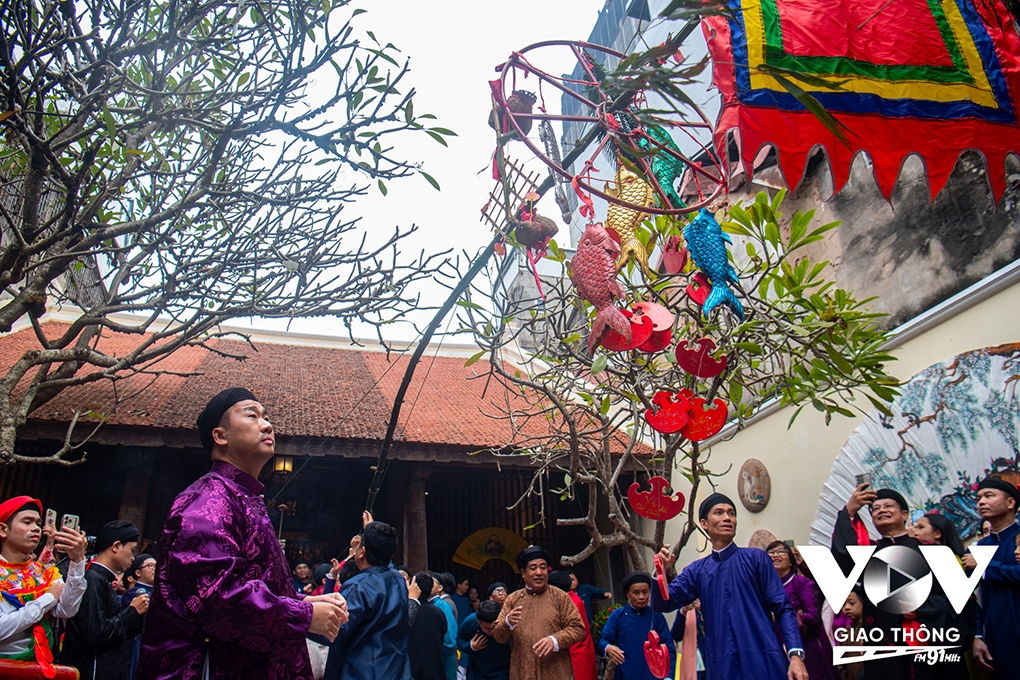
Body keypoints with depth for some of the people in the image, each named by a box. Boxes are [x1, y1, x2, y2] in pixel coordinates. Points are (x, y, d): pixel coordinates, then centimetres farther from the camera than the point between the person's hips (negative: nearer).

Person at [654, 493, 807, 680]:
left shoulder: (756, 558, 4)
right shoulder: (696, 571, 10)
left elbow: (782, 609, 0)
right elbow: (663, 603, 3)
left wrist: (796, 654, -13)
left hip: (763, 664, -2)